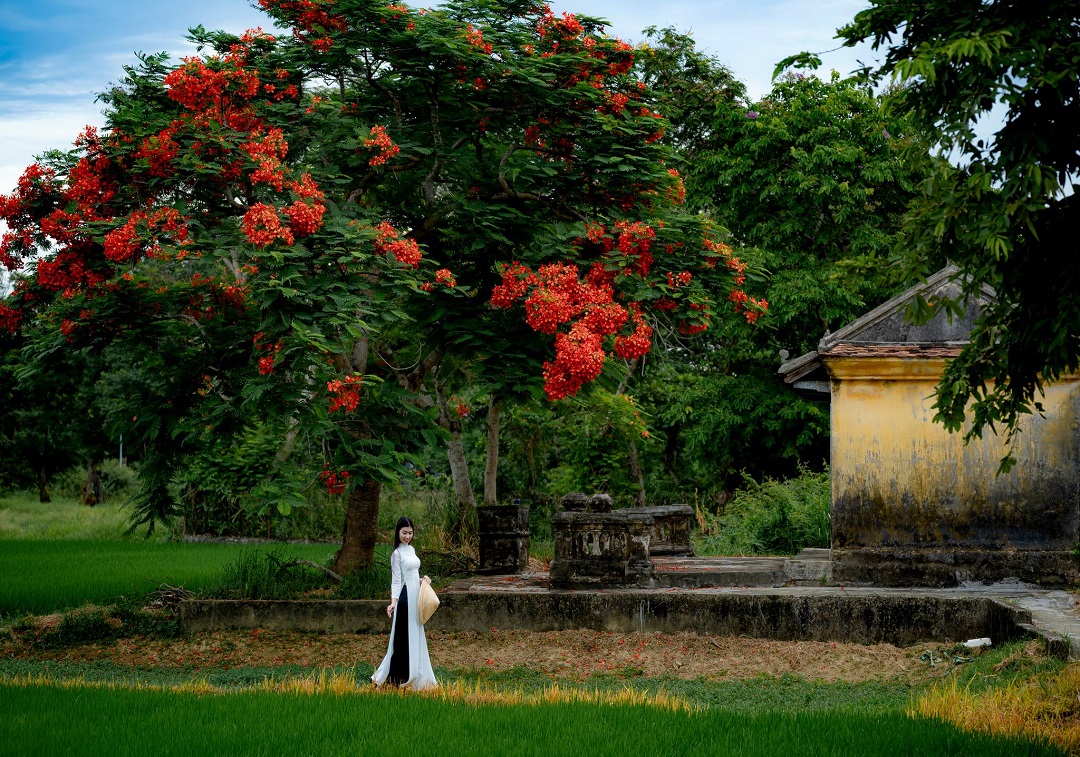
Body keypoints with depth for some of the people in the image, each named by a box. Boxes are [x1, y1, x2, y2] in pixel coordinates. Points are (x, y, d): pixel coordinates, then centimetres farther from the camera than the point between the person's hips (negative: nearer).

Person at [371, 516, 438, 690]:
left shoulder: (411, 550, 12)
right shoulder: (397, 553, -10)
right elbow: (396, 580, -13)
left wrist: (421, 579, 5)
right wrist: (393, 601, -24)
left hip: (415, 597, 8)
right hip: (405, 597, -8)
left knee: (415, 636, 11)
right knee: (403, 636, -4)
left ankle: (413, 675, 18)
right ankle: (398, 677, 4)